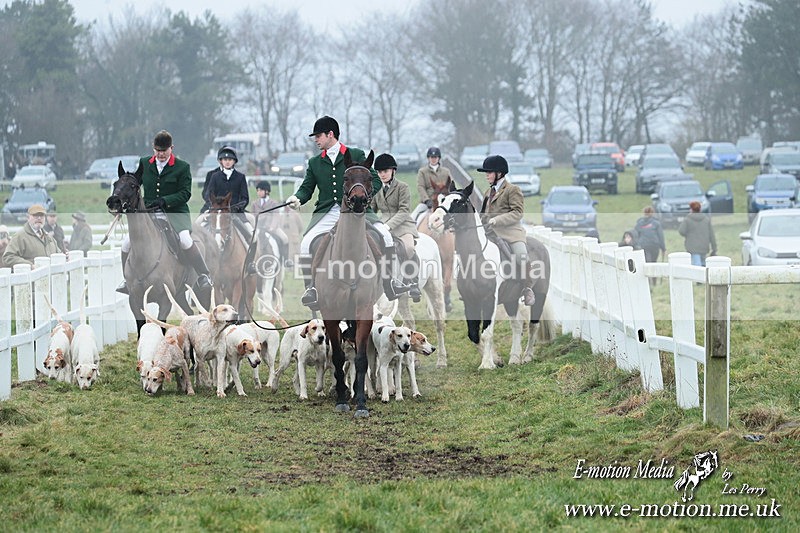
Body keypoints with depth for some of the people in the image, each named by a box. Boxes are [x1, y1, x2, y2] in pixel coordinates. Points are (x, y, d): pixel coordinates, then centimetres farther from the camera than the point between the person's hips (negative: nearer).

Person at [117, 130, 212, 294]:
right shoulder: (144, 163, 10)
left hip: (176, 212, -4)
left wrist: (165, 200, -21)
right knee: (127, 242, -12)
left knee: (185, 240, -32)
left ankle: (203, 276, -21)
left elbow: (185, 193, -7)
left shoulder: (182, 167, -2)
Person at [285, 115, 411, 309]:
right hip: (327, 212, 2)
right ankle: (311, 288, -10)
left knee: (384, 234, -24)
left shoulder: (356, 155, 9)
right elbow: (307, 188, 14)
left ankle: (388, 282, -11)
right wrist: (297, 198, -9)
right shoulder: (315, 163, 18)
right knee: (306, 243, -24)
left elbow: (375, 181, 5)